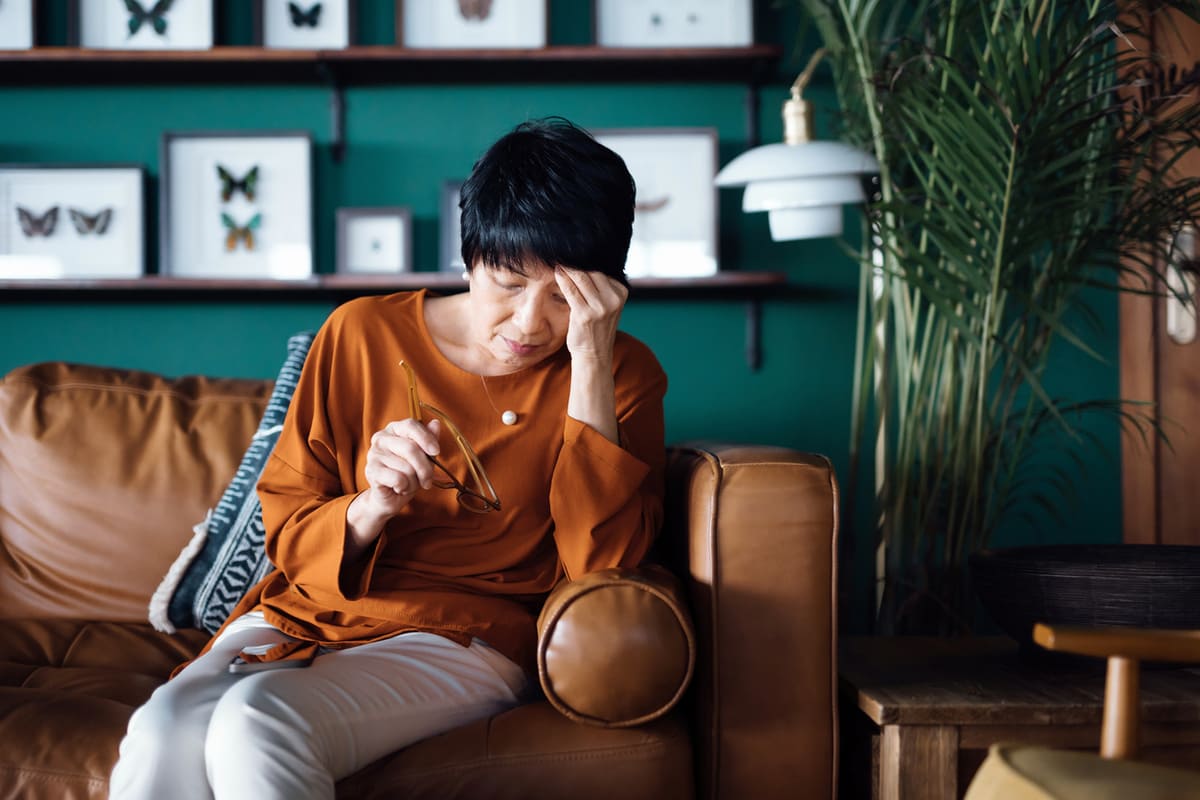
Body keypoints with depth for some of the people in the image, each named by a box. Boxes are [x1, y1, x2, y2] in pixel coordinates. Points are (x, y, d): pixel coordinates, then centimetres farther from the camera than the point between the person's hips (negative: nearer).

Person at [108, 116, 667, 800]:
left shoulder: (623, 375, 0)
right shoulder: (362, 334, 2)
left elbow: (599, 562, -14)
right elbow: (289, 534, 6)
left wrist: (591, 363, -18)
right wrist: (371, 508, -17)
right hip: (309, 613, 2)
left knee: (256, 724, -31)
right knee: (163, 734, -31)